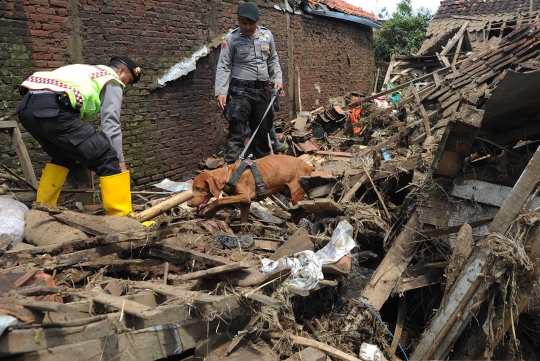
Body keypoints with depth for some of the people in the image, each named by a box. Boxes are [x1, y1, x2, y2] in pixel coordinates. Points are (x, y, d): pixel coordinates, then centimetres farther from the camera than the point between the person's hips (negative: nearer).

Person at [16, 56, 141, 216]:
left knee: (63, 157, 30)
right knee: (108, 159, -5)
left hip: (27, 106, 9)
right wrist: (120, 161, 7)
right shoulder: (112, 82, 14)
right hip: (51, 109, -9)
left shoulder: (87, 71, 37)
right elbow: (111, 125, 5)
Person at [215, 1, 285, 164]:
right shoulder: (231, 38, -4)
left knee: (262, 130, 11)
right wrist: (221, 92, -18)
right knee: (237, 132, -12)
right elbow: (223, 67, -7)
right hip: (241, 90, -4)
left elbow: (273, 60, 19)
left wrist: (278, 79, 5)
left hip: (263, 90, 4)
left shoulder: (267, 35, 8)